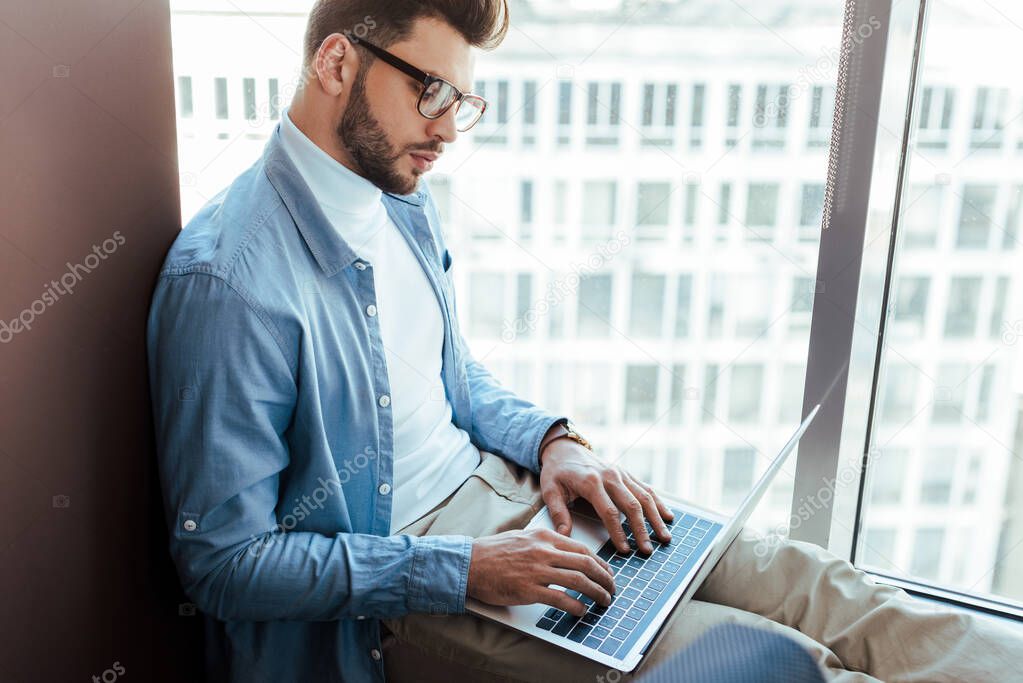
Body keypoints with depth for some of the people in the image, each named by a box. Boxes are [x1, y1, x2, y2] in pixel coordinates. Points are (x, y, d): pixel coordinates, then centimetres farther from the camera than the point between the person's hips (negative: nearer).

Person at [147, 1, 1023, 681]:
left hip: (491, 479, 8)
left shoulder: (403, 198, 4)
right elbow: (223, 558, -20)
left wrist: (551, 438, -2)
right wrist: (461, 570, -23)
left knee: (783, 576, -6)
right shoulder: (225, 280, -23)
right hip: (396, 558, -7)